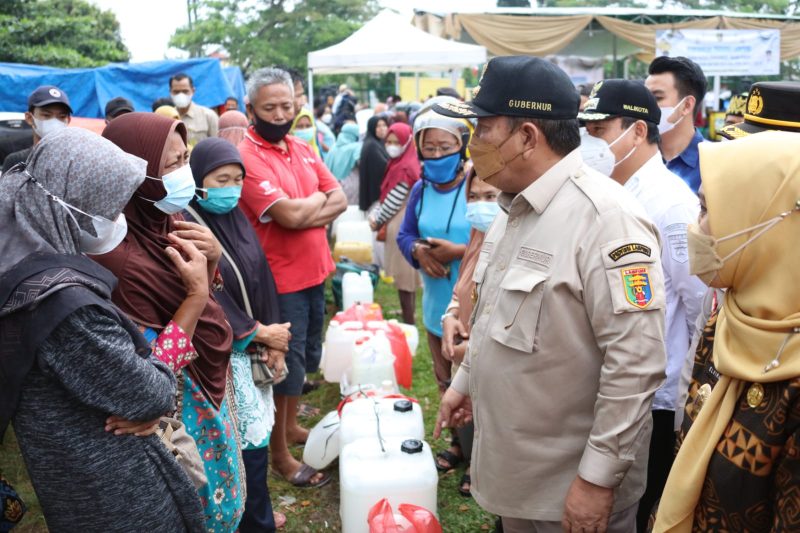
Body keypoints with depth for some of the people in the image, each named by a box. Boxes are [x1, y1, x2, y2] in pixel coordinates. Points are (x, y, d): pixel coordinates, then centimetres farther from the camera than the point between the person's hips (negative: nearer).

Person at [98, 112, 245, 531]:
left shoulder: (166, 223, -4)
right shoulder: (123, 259, -29)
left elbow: (214, 305, 7)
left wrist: (211, 262, -13)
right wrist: (194, 292, -28)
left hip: (208, 392, 8)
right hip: (180, 408, -8)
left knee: (220, 498, 26)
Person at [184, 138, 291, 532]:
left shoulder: (236, 218, 7)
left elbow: (262, 280, 9)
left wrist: (272, 339, -1)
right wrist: (258, 333, -10)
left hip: (254, 345, 7)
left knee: (256, 432, 13)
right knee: (249, 438, 1)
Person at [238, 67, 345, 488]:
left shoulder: (302, 149, 7)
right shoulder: (248, 157, -18)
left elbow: (339, 201, 3)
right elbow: (291, 215, -26)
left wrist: (305, 212, -14)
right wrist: (318, 199, -6)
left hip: (315, 273, 8)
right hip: (281, 281, -8)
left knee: (306, 358, 21)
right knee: (285, 365, 3)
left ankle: (291, 426, 41)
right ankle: (280, 454, 19)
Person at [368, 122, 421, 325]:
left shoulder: (405, 168, -18)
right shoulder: (398, 163, 12)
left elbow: (394, 200, -18)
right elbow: (386, 195, 15)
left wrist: (378, 220, -6)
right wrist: (375, 214, 4)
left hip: (402, 226, -10)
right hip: (400, 223, 10)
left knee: (403, 273, -4)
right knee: (406, 272, 19)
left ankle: (409, 321, 3)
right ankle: (409, 313, 32)